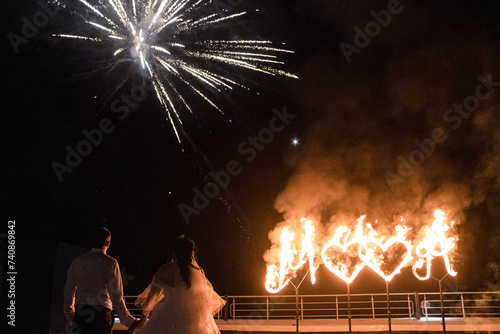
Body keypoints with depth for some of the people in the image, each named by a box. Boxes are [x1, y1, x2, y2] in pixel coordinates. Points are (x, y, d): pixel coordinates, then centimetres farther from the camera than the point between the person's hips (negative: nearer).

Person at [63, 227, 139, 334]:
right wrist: (129, 321, -2)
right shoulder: (110, 263, -4)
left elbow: (68, 292, 17)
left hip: (79, 313, 4)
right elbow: (116, 295, -9)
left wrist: (71, 317, 30)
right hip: (100, 313, -4)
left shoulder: (76, 261, 11)